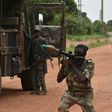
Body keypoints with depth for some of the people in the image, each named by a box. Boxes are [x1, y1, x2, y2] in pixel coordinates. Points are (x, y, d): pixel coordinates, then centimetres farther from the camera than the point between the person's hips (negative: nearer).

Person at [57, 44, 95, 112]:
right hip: (70, 93, 2)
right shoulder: (69, 63, -9)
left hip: (84, 95, -2)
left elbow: (82, 79, -34)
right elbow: (59, 80, -10)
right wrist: (63, 66, -24)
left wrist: (73, 66, -32)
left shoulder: (89, 64, -18)